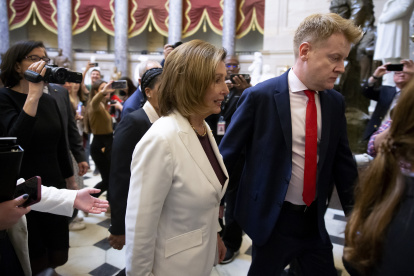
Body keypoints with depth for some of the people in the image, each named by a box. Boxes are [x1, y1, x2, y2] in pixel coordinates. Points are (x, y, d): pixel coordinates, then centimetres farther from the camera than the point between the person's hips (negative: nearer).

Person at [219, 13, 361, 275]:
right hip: (272, 220, -4)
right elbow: (228, 153, -10)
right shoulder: (260, 96, -15)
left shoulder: (336, 101, 1)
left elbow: (342, 160, 7)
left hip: (315, 220, 5)